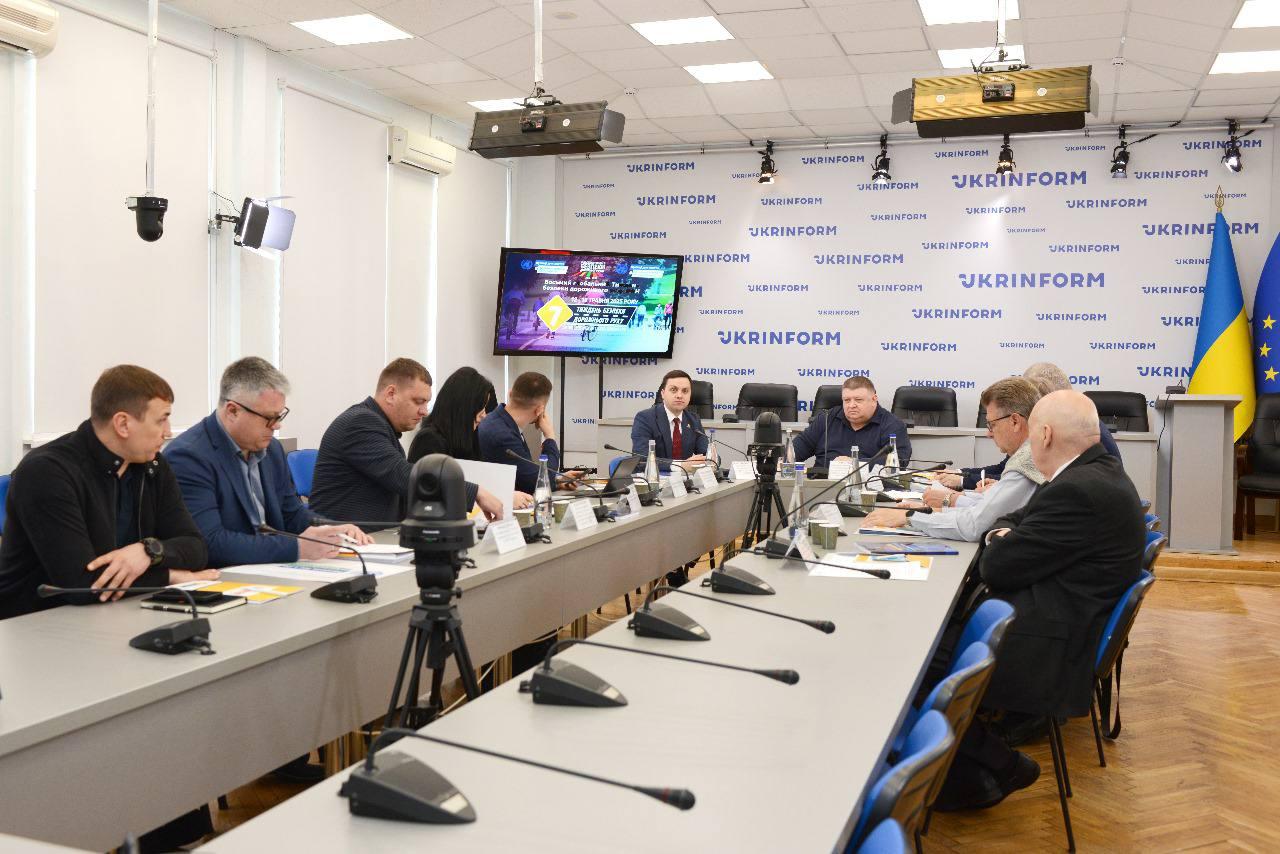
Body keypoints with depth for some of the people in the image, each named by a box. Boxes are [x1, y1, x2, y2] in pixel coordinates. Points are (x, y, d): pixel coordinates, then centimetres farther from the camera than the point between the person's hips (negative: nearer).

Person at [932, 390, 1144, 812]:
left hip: (1046, 650, -11)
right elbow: (1015, 521, 20)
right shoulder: (1098, 473, 10)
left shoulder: (1077, 492, -23)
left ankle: (998, 766, 5)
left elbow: (996, 568, -19)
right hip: (1060, 619, 11)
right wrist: (1004, 533, -2)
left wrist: (1000, 542, 2)